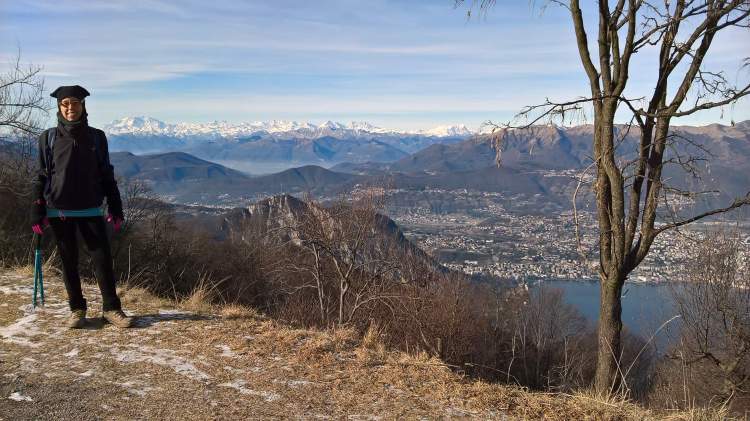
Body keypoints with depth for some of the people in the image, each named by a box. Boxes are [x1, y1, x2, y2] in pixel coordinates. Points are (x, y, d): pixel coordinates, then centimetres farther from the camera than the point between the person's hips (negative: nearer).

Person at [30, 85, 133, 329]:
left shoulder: (96, 137, 5)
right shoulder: (49, 138, 3)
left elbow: (106, 175, 8)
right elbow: (42, 177, 4)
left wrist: (116, 209, 4)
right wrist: (37, 213, -1)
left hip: (90, 210, 0)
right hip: (59, 211, 0)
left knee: (102, 258, -4)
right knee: (69, 261, 7)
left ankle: (111, 309, 5)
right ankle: (77, 310, 18)